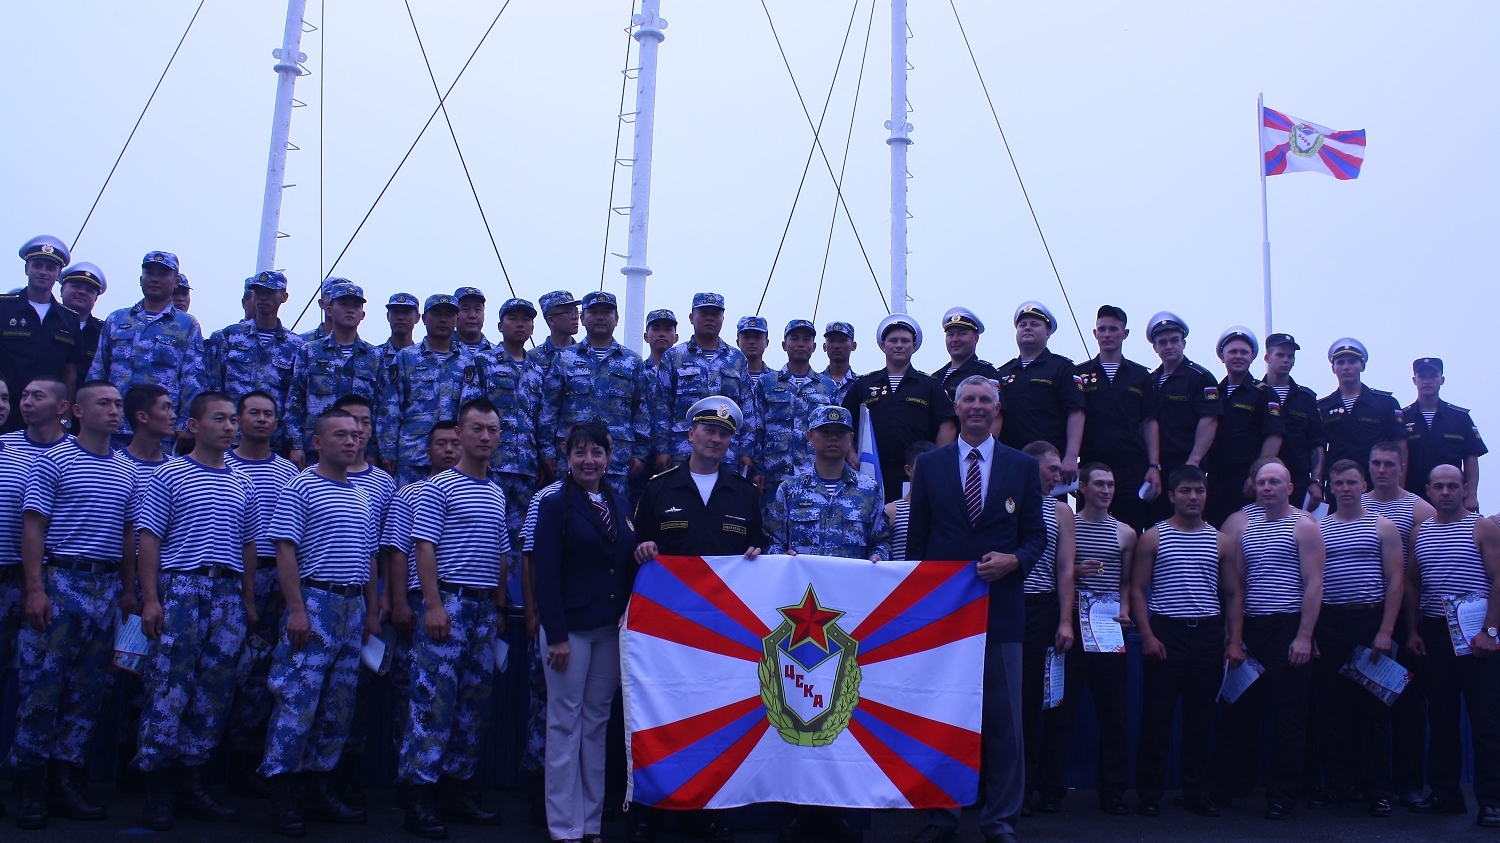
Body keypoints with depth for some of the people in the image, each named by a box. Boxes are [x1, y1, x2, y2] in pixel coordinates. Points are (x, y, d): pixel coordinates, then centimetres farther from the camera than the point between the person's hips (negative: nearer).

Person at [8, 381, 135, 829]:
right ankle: (31, 786, 6)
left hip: (107, 586, 5)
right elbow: (33, 526, -6)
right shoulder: (53, 461, -2)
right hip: (61, 582, -5)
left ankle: (66, 780, 15)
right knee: (43, 683, -3)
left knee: (86, 690, 7)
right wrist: (35, 588, -13)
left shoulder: (127, 471, 12)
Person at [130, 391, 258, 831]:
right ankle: (157, 788, 3)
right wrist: (150, 598, -10)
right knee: (169, 687, -6)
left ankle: (191, 785, 14)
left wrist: (249, 600, 12)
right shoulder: (170, 476, 1)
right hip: (180, 586, -5)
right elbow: (149, 539, -2)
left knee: (214, 693, 5)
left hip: (228, 592, 5)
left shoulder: (242, 485, 15)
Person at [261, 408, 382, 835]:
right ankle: (282, 796, 1)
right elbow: (285, 550, -10)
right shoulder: (300, 488, -4)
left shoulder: (361, 498, 16)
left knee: (339, 705, 10)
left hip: (353, 606, 7)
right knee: (298, 700, -7)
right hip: (315, 603, -7)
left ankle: (319, 789, 19)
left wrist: (372, 610, 15)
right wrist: (296, 608, -17)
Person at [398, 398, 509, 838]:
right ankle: (417, 797, -1)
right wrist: (433, 604, -18)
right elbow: (425, 547, -10)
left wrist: (500, 606, 14)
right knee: (434, 698, -7)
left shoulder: (496, 494, 16)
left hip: (484, 606, 7)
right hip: (447, 601, -7)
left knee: (476, 701, 9)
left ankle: (460, 792, 18)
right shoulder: (439, 487, -4)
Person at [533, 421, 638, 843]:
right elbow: (546, 574, -10)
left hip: (611, 629, 5)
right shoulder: (555, 505, -5)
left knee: (596, 724, 10)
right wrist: (556, 635, -14)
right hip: (571, 627, -5)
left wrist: (645, 551, -7)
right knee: (566, 724, 1)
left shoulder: (621, 502, 10)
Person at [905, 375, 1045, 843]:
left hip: (1000, 606, 0)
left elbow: (1036, 534, 7)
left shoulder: (1023, 466, 7)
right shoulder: (930, 465, 8)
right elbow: (916, 536, 8)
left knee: (1004, 720, 3)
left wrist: (1015, 560, -14)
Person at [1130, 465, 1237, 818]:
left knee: (1201, 718, 6)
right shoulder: (1154, 537, 4)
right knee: (1157, 715, -2)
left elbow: (1233, 594, 13)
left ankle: (1196, 792, 16)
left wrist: (1235, 641, 3)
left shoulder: (1220, 541, 12)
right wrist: (1147, 635, -9)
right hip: (1166, 633, -3)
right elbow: (1137, 589, 2)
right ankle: (1149, 793, 5)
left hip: (1208, 635, 3)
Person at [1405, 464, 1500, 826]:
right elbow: (1412, 584, 15)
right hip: (1433, 634, 5)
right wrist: (1413, 630, 6)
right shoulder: (1419, 532, 12)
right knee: (1441, 718, 9)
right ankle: (1445, 793, 16)